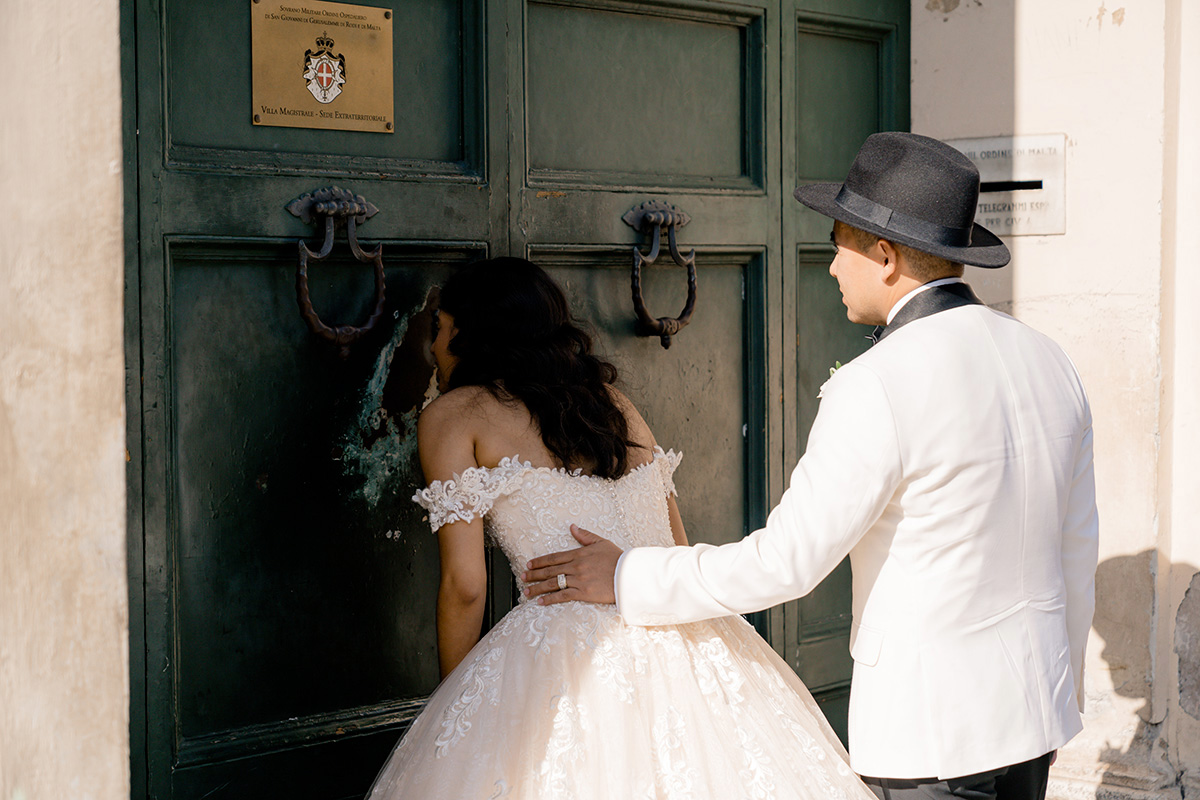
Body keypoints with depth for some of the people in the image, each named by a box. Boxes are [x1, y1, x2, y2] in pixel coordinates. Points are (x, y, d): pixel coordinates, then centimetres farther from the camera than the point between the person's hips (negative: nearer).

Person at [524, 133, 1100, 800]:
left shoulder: (876, 389, -20)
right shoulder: (1049, 361, 3)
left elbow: (785, 562, -17)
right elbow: (1076, 555, 10)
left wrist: (626, 578, -6)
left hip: (930, 726, -7)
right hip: (1031, 703, 7)